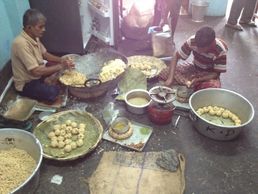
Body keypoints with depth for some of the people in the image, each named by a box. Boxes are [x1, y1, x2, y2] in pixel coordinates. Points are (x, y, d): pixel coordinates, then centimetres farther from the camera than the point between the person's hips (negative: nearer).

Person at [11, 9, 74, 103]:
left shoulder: (34, 37, -3)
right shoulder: (21, 43, -31)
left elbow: (45, 54, 10)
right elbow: (36, 71, -34)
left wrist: (61, 60, -9)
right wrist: (61, 66, -27)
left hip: (38, 75, 9)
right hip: (26, 84, -8)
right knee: (53, 92, -31)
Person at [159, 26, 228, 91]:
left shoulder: (221, 51, -29)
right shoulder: (192, 41, -24)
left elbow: (216, 73, -20)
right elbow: (176, 57, -17)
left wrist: (198, 79, -36)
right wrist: (170, 78, -28)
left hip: (210, 74, -2)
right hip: (194, 68, 3)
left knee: (214, 87, -39)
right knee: (163, 74, -15)